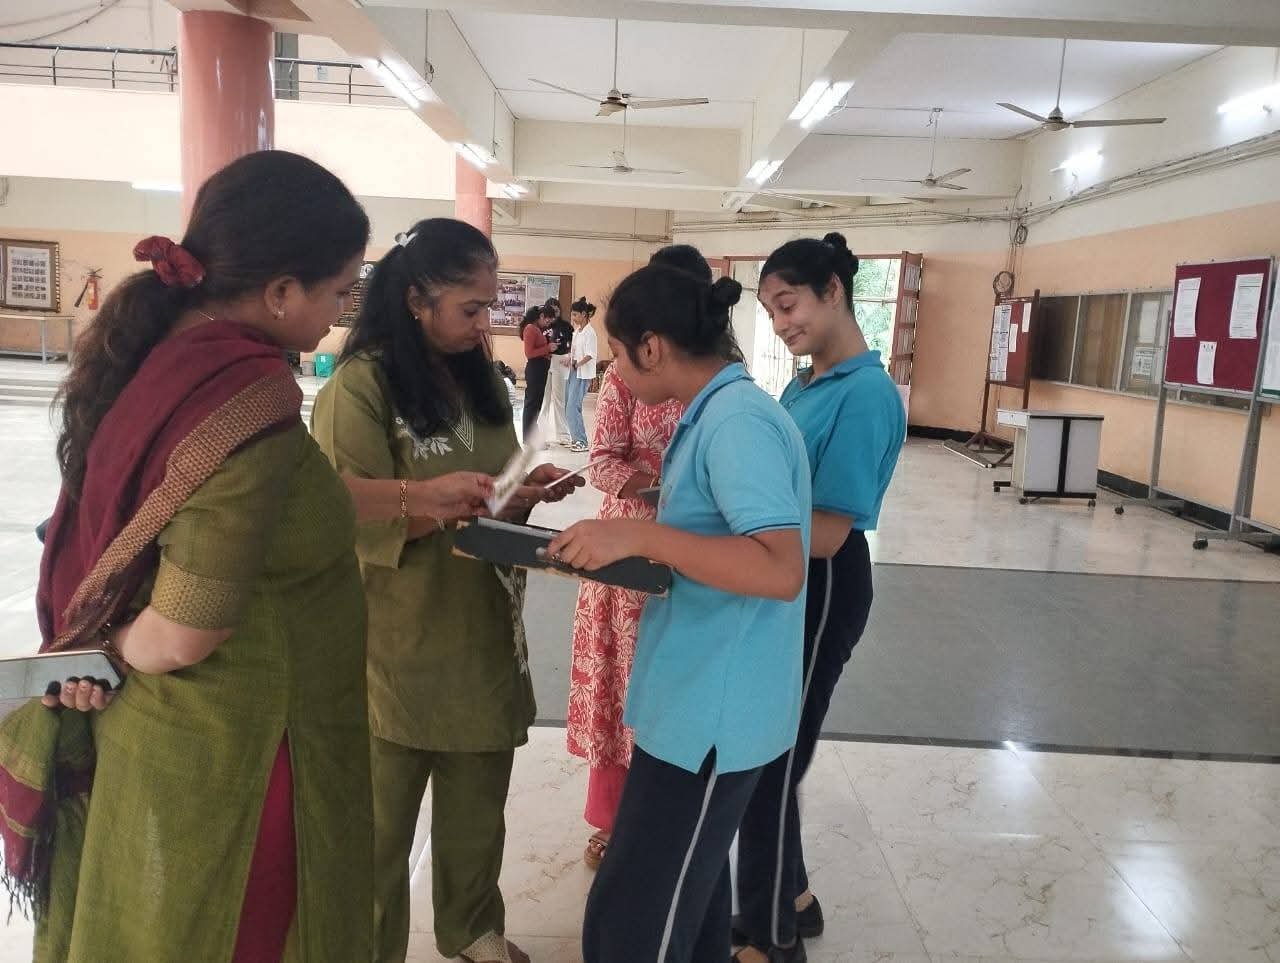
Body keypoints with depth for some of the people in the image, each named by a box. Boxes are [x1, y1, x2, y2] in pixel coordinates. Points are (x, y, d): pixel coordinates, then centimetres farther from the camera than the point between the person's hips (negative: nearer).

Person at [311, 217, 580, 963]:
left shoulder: (482, 377, 9)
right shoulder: (360, 384, -14)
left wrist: (527, 489, -4)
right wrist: (433, 498, -29)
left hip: (483, 632, 7)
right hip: (398, 644, -6)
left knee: (478, 809, 21)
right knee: (381, 820, 10)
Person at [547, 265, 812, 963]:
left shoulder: (737, 421, -21)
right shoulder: (718, 414, 9)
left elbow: (780, 569, -30)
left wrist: (641, 536, -29)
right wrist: (630, 539, 8)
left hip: (712, 711, -10)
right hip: (702, 699, 10)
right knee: (686, 891, 25)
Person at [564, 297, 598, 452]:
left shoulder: (589, 332, -12)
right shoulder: (577, 331, 14)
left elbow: (591, 355, -20)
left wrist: (576, 364, -27)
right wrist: (570, 361, -1)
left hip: (583, 374, -9)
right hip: (573, 372, 9)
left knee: (573, 408, -13)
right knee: (568, 408, 9)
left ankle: (582, 442, -9)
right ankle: (576, 439, 18)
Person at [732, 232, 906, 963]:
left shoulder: (867, 394, -20)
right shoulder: (803, 386, 8)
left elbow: (825, 533, -24)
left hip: (821, 591, -9)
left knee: (768, 765, 4)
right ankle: (790, 900, 41)